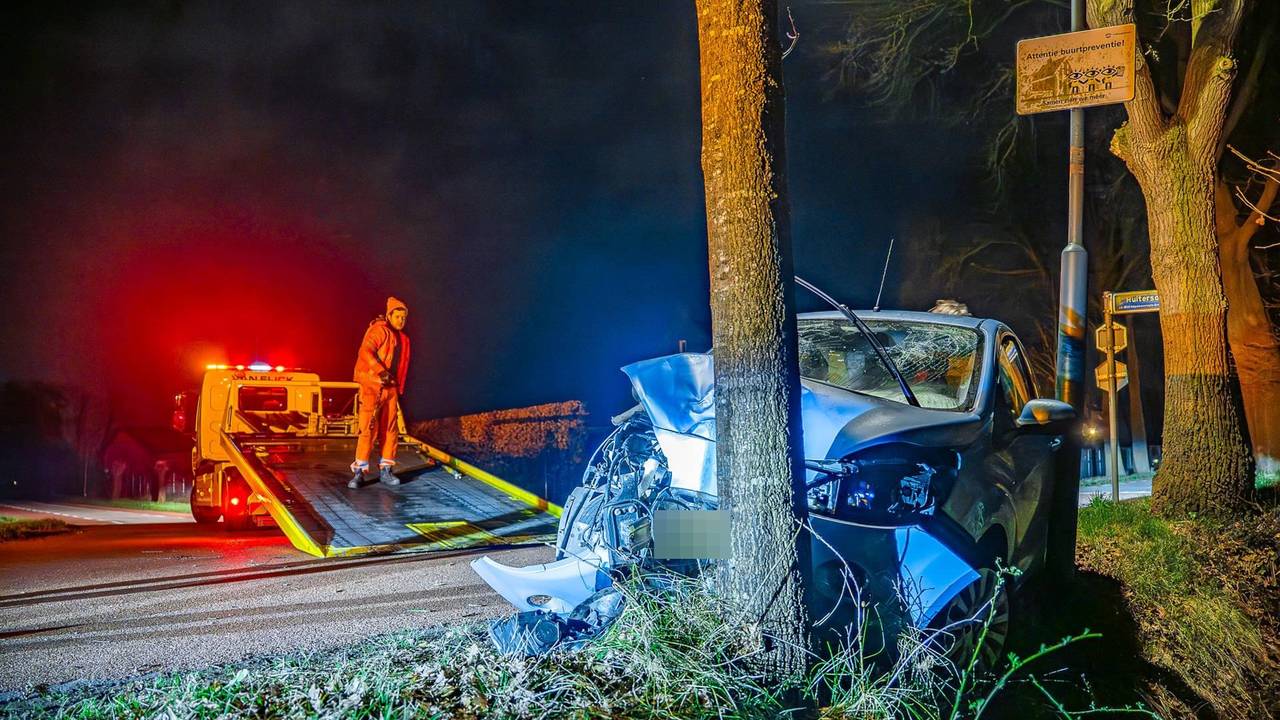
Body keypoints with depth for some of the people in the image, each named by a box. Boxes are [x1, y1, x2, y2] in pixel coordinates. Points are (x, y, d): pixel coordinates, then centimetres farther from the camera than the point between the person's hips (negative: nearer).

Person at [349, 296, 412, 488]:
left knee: (390, 429, 7)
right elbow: (365, 351, -23)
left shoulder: (402, 339, 17)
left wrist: (398, 389, 16)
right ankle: (359, 471, -5)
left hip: (390, 388, 7)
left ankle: (385, 470, 15)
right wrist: (381, 371, -30)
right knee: (368, 428, -10)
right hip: (372, 386, -7)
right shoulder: (379, 331, -8)